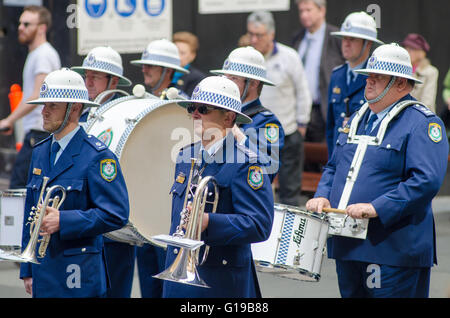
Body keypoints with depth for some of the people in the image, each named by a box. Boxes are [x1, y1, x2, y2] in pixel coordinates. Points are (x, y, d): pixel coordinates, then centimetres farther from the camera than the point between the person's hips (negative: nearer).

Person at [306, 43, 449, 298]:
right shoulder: (358, 119, 18)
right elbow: (334, 167, 25)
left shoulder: (422, 123, -7)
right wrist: (322, 196, 3)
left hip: (393, 249, -8)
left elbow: (427, 181, -19)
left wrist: (376, 208, -24)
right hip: (348, 245, 8)